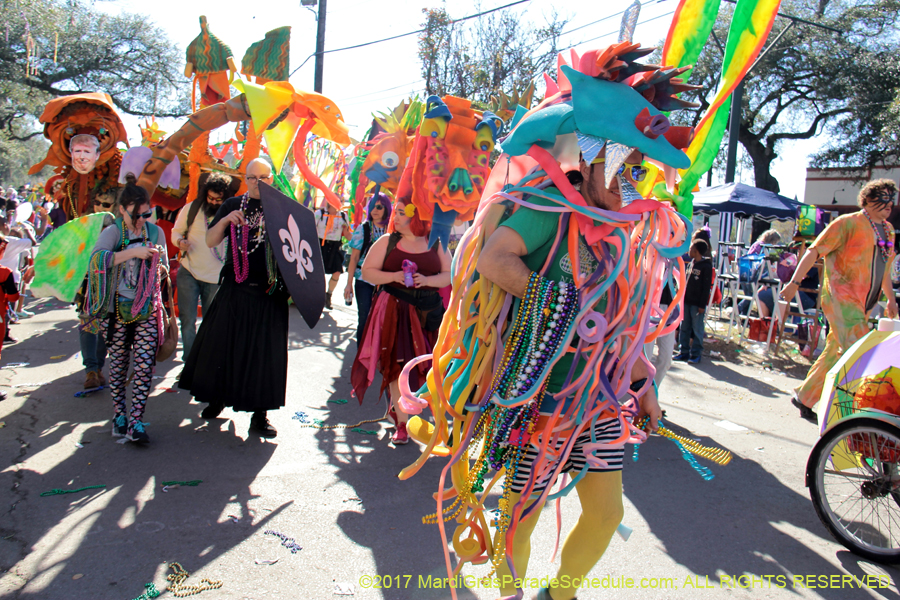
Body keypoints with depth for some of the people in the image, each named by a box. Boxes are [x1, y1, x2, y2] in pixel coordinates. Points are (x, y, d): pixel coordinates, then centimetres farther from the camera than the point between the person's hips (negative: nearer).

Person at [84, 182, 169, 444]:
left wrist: (159, 267, -10)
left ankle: (136, 421, -3)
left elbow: (164, 271, 13)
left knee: (145, 365, -7)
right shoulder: (112, 232, -2)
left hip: (148, 308, 2)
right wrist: (133, 252, -27)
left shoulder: (155, 232, 7)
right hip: (118, 307, -1)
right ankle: (119, 414, 24)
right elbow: (97, 258, -23)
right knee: (118, 364, 9)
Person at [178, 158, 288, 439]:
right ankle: (218, 398, 32)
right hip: (234, 290, 2)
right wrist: (225, 220, -11)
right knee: (222, 344, 10)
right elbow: (210, 241, 5)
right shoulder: (232, 205, 9)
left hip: (269, 293, -2)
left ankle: (259, 413, 12)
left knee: (264, 351, 2)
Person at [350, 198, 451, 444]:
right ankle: (402, 422, 9)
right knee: (397, 364, -2)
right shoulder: (387, 242, 3)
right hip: (394, 311, -1)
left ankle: (397, 405, 29)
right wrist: (394, 276, -14)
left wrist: (426, 280, -14)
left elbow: (449, 275, 4)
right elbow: (367, 271, 2)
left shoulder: (436, 244, 5)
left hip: (427, 313, 2)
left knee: (423, 365, 2)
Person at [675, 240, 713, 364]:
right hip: (686, 301, 7)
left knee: (697, 328, 0)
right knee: (684, 327, 10)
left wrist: (702, 305, -14)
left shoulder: (706, 266, -10)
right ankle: (684, 351, 18)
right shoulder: (691, 263, 12)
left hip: (697, 303, -7)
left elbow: (706, 287, -12)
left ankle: (696, 353, 8)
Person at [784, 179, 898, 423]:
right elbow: (815, 251, -11)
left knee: (836, 353, 8)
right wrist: (795, 282, -20)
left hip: (862, 304, 8)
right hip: (840, 297, -7)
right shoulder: (848, 223, -6)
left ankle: (804, 398, 18)